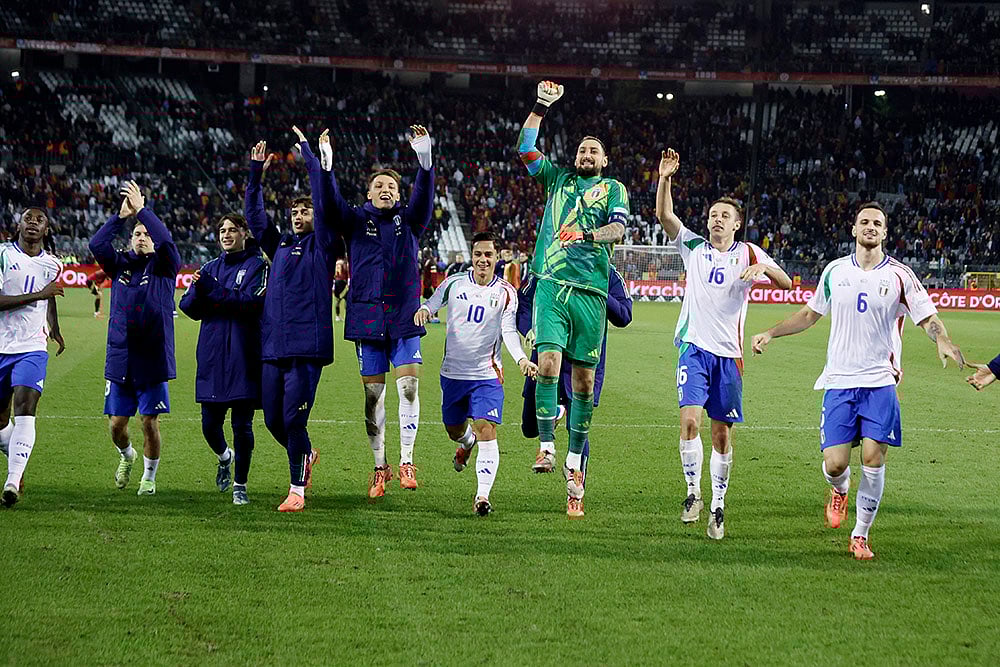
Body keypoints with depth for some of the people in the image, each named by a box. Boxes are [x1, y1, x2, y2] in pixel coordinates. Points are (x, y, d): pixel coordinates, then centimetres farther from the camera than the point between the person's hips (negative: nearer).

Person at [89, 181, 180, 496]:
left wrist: (142, 209, -16)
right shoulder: (121, 265, 9)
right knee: (117, 424, 6)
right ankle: (126, 456, 38)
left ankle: (149, 477, 18)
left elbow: (166, 242, -18)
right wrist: (121, 216, -12)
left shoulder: (163, 267, 1)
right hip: (119, 360, 3)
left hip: (152, 360, -3)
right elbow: (97, 245, -7)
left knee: (150, 423, 0)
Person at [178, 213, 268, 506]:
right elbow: (188, 307, 8)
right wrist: (198, 291, -14)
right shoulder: (211, 268, 15)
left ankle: (240, 485, 7)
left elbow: (253, 303, -15)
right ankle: (224, 457, 37)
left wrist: (214, 291, -19)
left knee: (242, 424, -4)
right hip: (212, 357, 4)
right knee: (210, 423, 5)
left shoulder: (257, 266, 1)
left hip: (244, 357, -4)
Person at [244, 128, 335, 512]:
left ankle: (297, 490, 0)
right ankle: (307, 455, 36)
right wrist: (256, 174, 15)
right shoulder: (280, 245, 20)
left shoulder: (321, 245, 4)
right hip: (273, 347, 6)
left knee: (293, 419, -8)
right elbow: (253, 214, 24)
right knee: (273, 419, 9)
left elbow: (324, 200, -5)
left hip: (307, 346, -6)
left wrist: (309, 154, -1)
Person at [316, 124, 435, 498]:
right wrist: (326, 168, -26)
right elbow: (333, 204, -9)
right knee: (372, 394, 3)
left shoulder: (409, 221, 8)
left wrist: (424, 160, -27)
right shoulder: (356, 222, 8)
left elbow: (424, 197, -9)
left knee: (409, 386, -11)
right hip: (367, 318, 0)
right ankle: (380, 466, 14)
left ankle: (406, 461, -3)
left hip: (404, 317, 0)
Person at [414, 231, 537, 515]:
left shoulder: (506, 292, -3)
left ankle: (483, 495, -21)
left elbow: (509, 331, -8)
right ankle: (467, 442, 58)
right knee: (454, 429, 19)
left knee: (487, 430, -18)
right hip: (452, 372, 3)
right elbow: (432, 304, 1)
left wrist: (521, 358, -26)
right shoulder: (455, 283, 0)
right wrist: (423, 310, -25)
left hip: (487, 375, -3)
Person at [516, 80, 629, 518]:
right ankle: (546, 446, -12)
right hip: (552, 284, 1)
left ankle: (575, 461, 9)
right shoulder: (558, 179, 20)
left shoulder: (612, 189, 15)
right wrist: (541, 107, 6)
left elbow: (619, 228, -2)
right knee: (548, 363, -17)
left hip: (590, 291, -1)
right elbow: (525, 150, 11)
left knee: (584, 378, 0)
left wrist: (591, 235, -22)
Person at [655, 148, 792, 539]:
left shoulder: (748, 254, 7)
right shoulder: (694, 247, 9)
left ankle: (717, 506, 13)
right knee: (690, 420, -17)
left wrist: (763, 269, -22)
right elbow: (664, 216, -3)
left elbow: (786, 283, -2)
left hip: (729, 353, 0)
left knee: (722, 433, 3)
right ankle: (693, 493, -3)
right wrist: (665, 178, -16)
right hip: (694, 347, 0)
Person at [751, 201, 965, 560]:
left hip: (880, 382, -1)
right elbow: (810, 314, 20)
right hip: (839, 380, 1)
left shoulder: (899, 274, 0)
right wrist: (770, 333, 12)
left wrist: (942, 339, -23)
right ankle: (840, 490, 32)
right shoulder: (835, 271, 7)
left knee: (873, 459, -10)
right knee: (834, 464, -7)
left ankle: (860, 536, 6)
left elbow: (928, 317, -2)